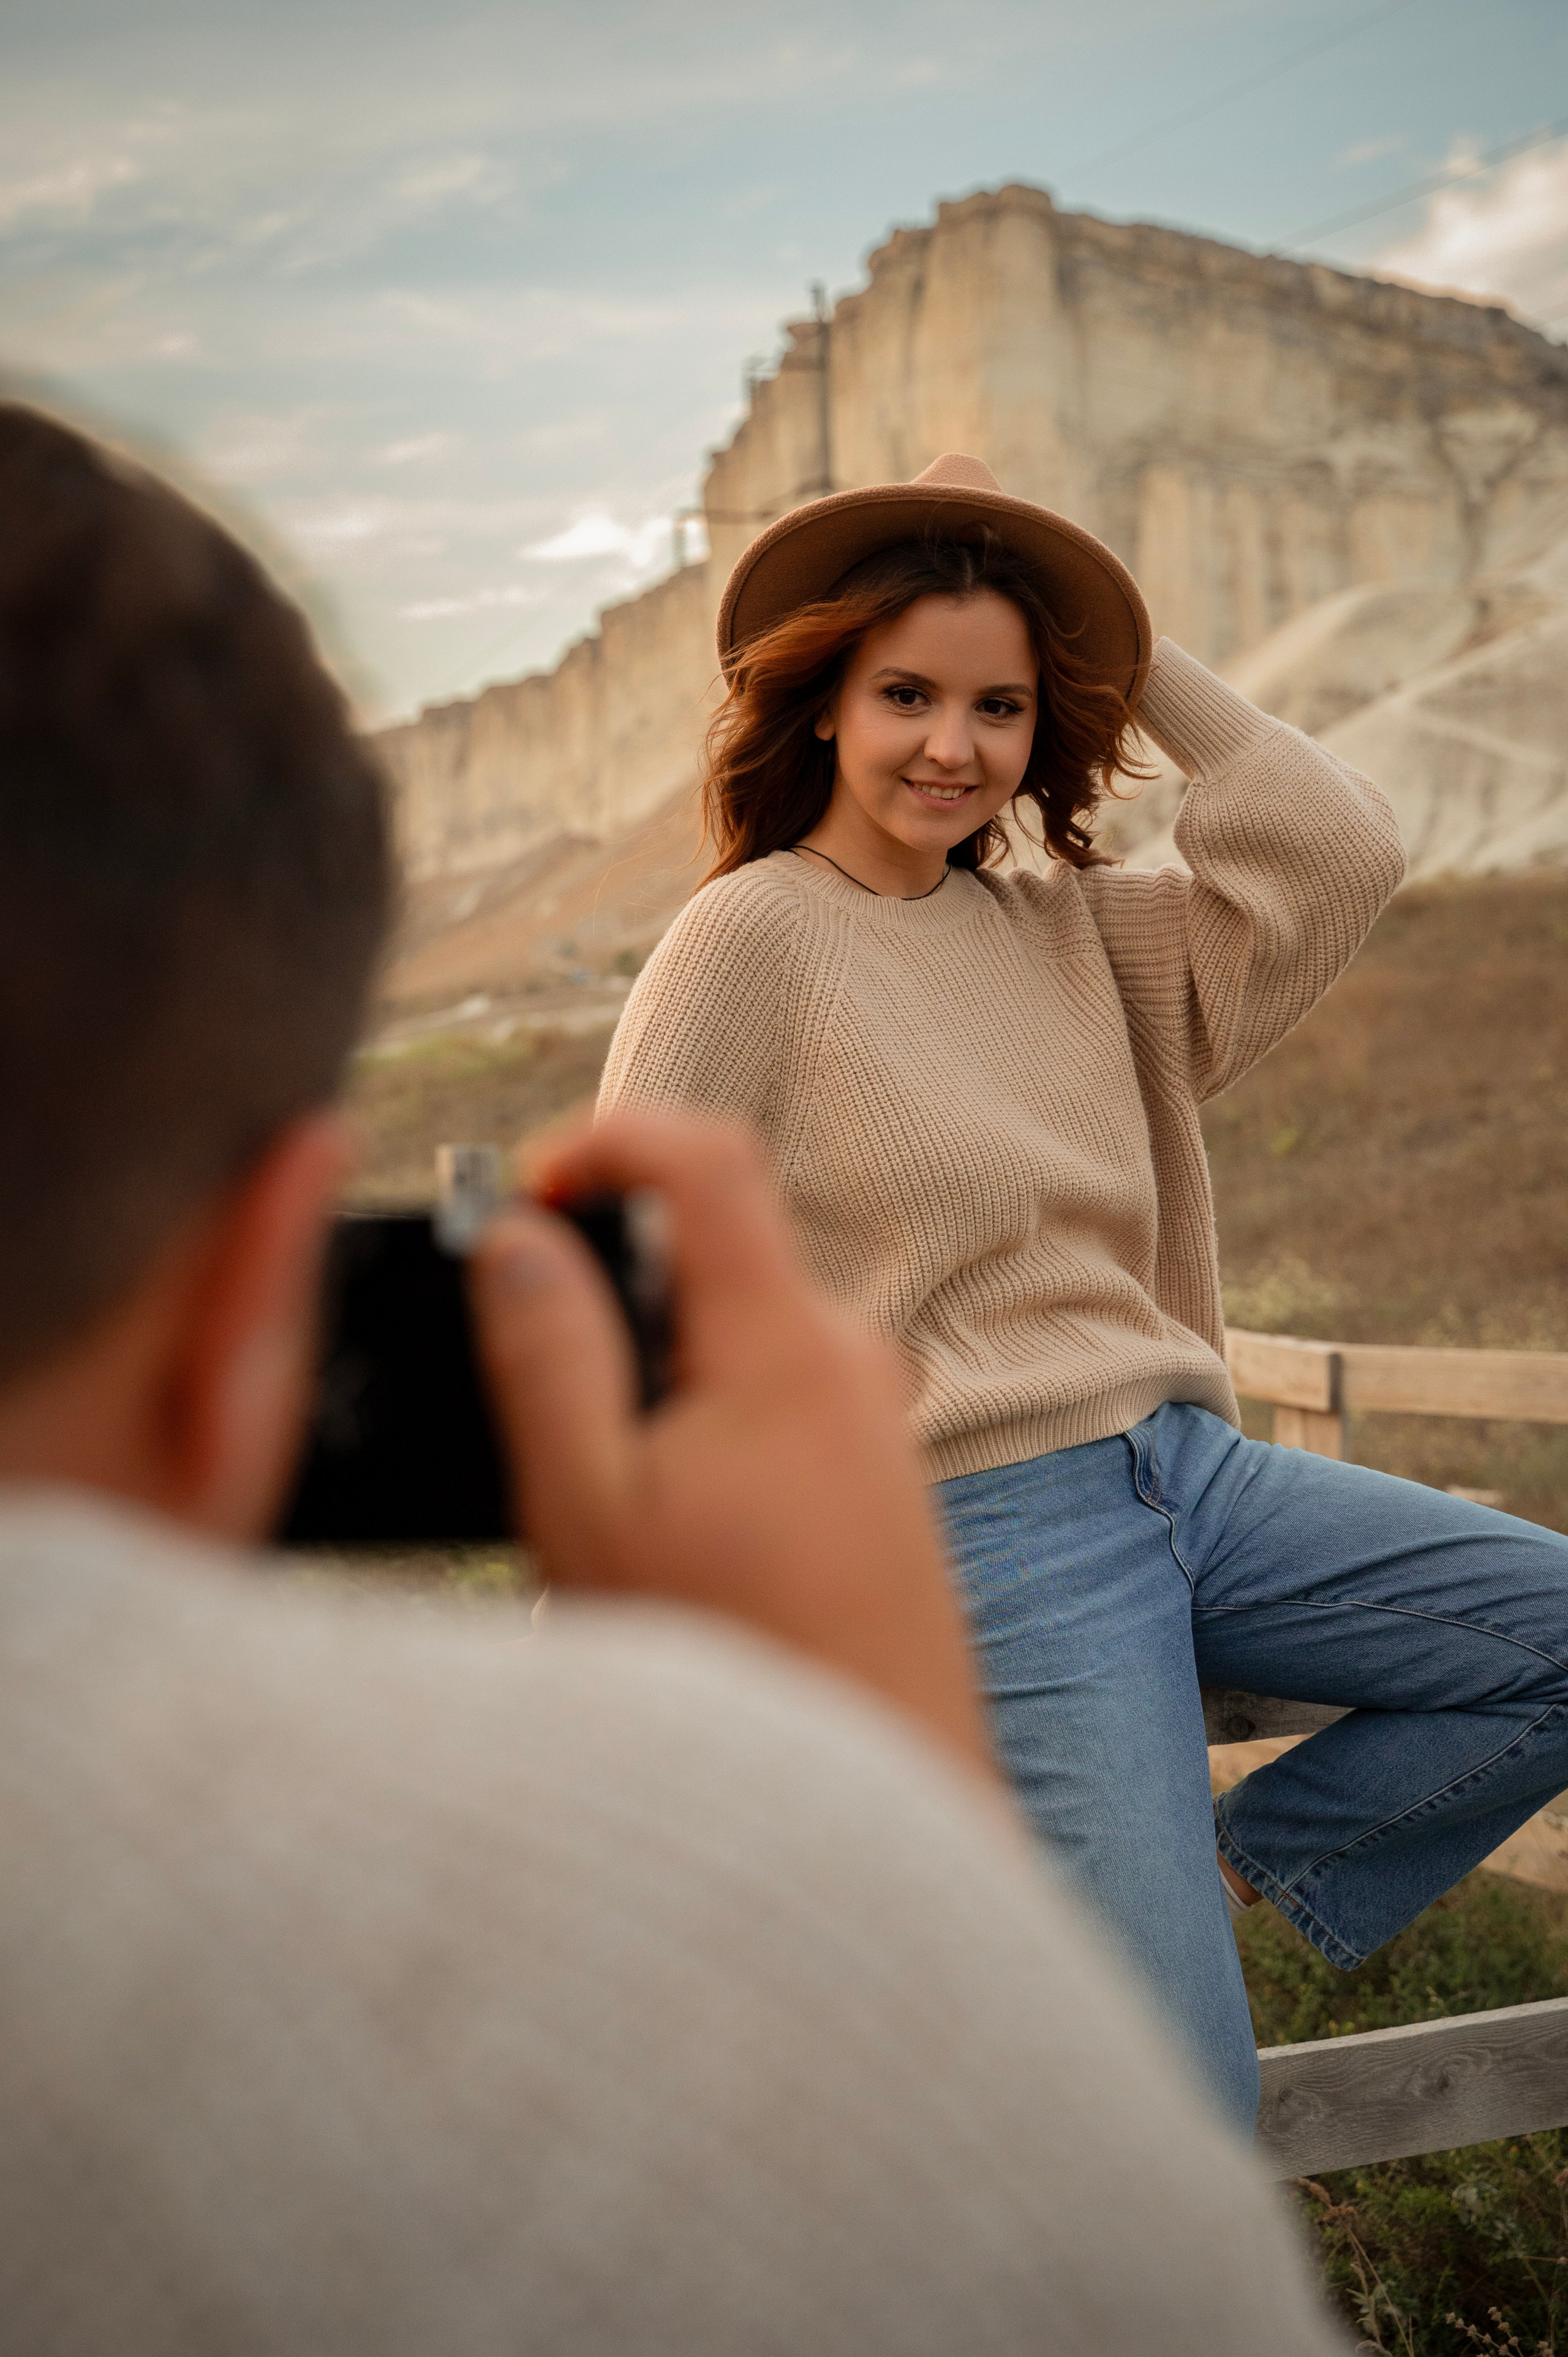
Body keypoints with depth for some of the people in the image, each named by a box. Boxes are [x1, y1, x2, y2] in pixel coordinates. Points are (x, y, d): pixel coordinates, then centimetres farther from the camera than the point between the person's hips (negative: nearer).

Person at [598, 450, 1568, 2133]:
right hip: (984, 1525, -7)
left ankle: (1238, 1870, 10)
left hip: (1186, 1469, 7)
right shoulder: (753, 939, -6)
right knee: (1181, 2128, -13)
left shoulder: (1069, 928, 12)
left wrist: (1128, 648, 5)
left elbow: (1337, 849, 2)